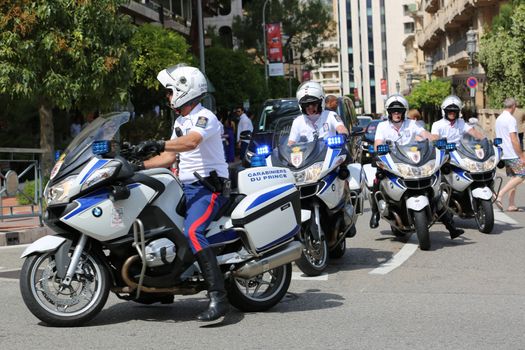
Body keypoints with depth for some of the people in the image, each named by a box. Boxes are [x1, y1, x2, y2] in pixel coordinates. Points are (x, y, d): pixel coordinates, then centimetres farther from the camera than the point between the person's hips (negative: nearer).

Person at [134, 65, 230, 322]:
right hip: (185, 187, 10)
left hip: (209, 187, -10)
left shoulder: (205, 117, -11)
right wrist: (141, 166, 11)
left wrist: (158, 144, -43)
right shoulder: (180, 122, 20)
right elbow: (170, 157, 22)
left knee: (191, 231, -30)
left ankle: (218, 297, -34)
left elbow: (191, 142, -32)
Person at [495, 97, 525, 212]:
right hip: (513, 154, -9)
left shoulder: (498, 119, 13)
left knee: (514, 177, 11)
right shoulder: (511, 119, -14)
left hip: (504, 154, 9)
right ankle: (500, 195, -14)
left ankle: (511, 205, 7)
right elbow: (514, 140, -19)